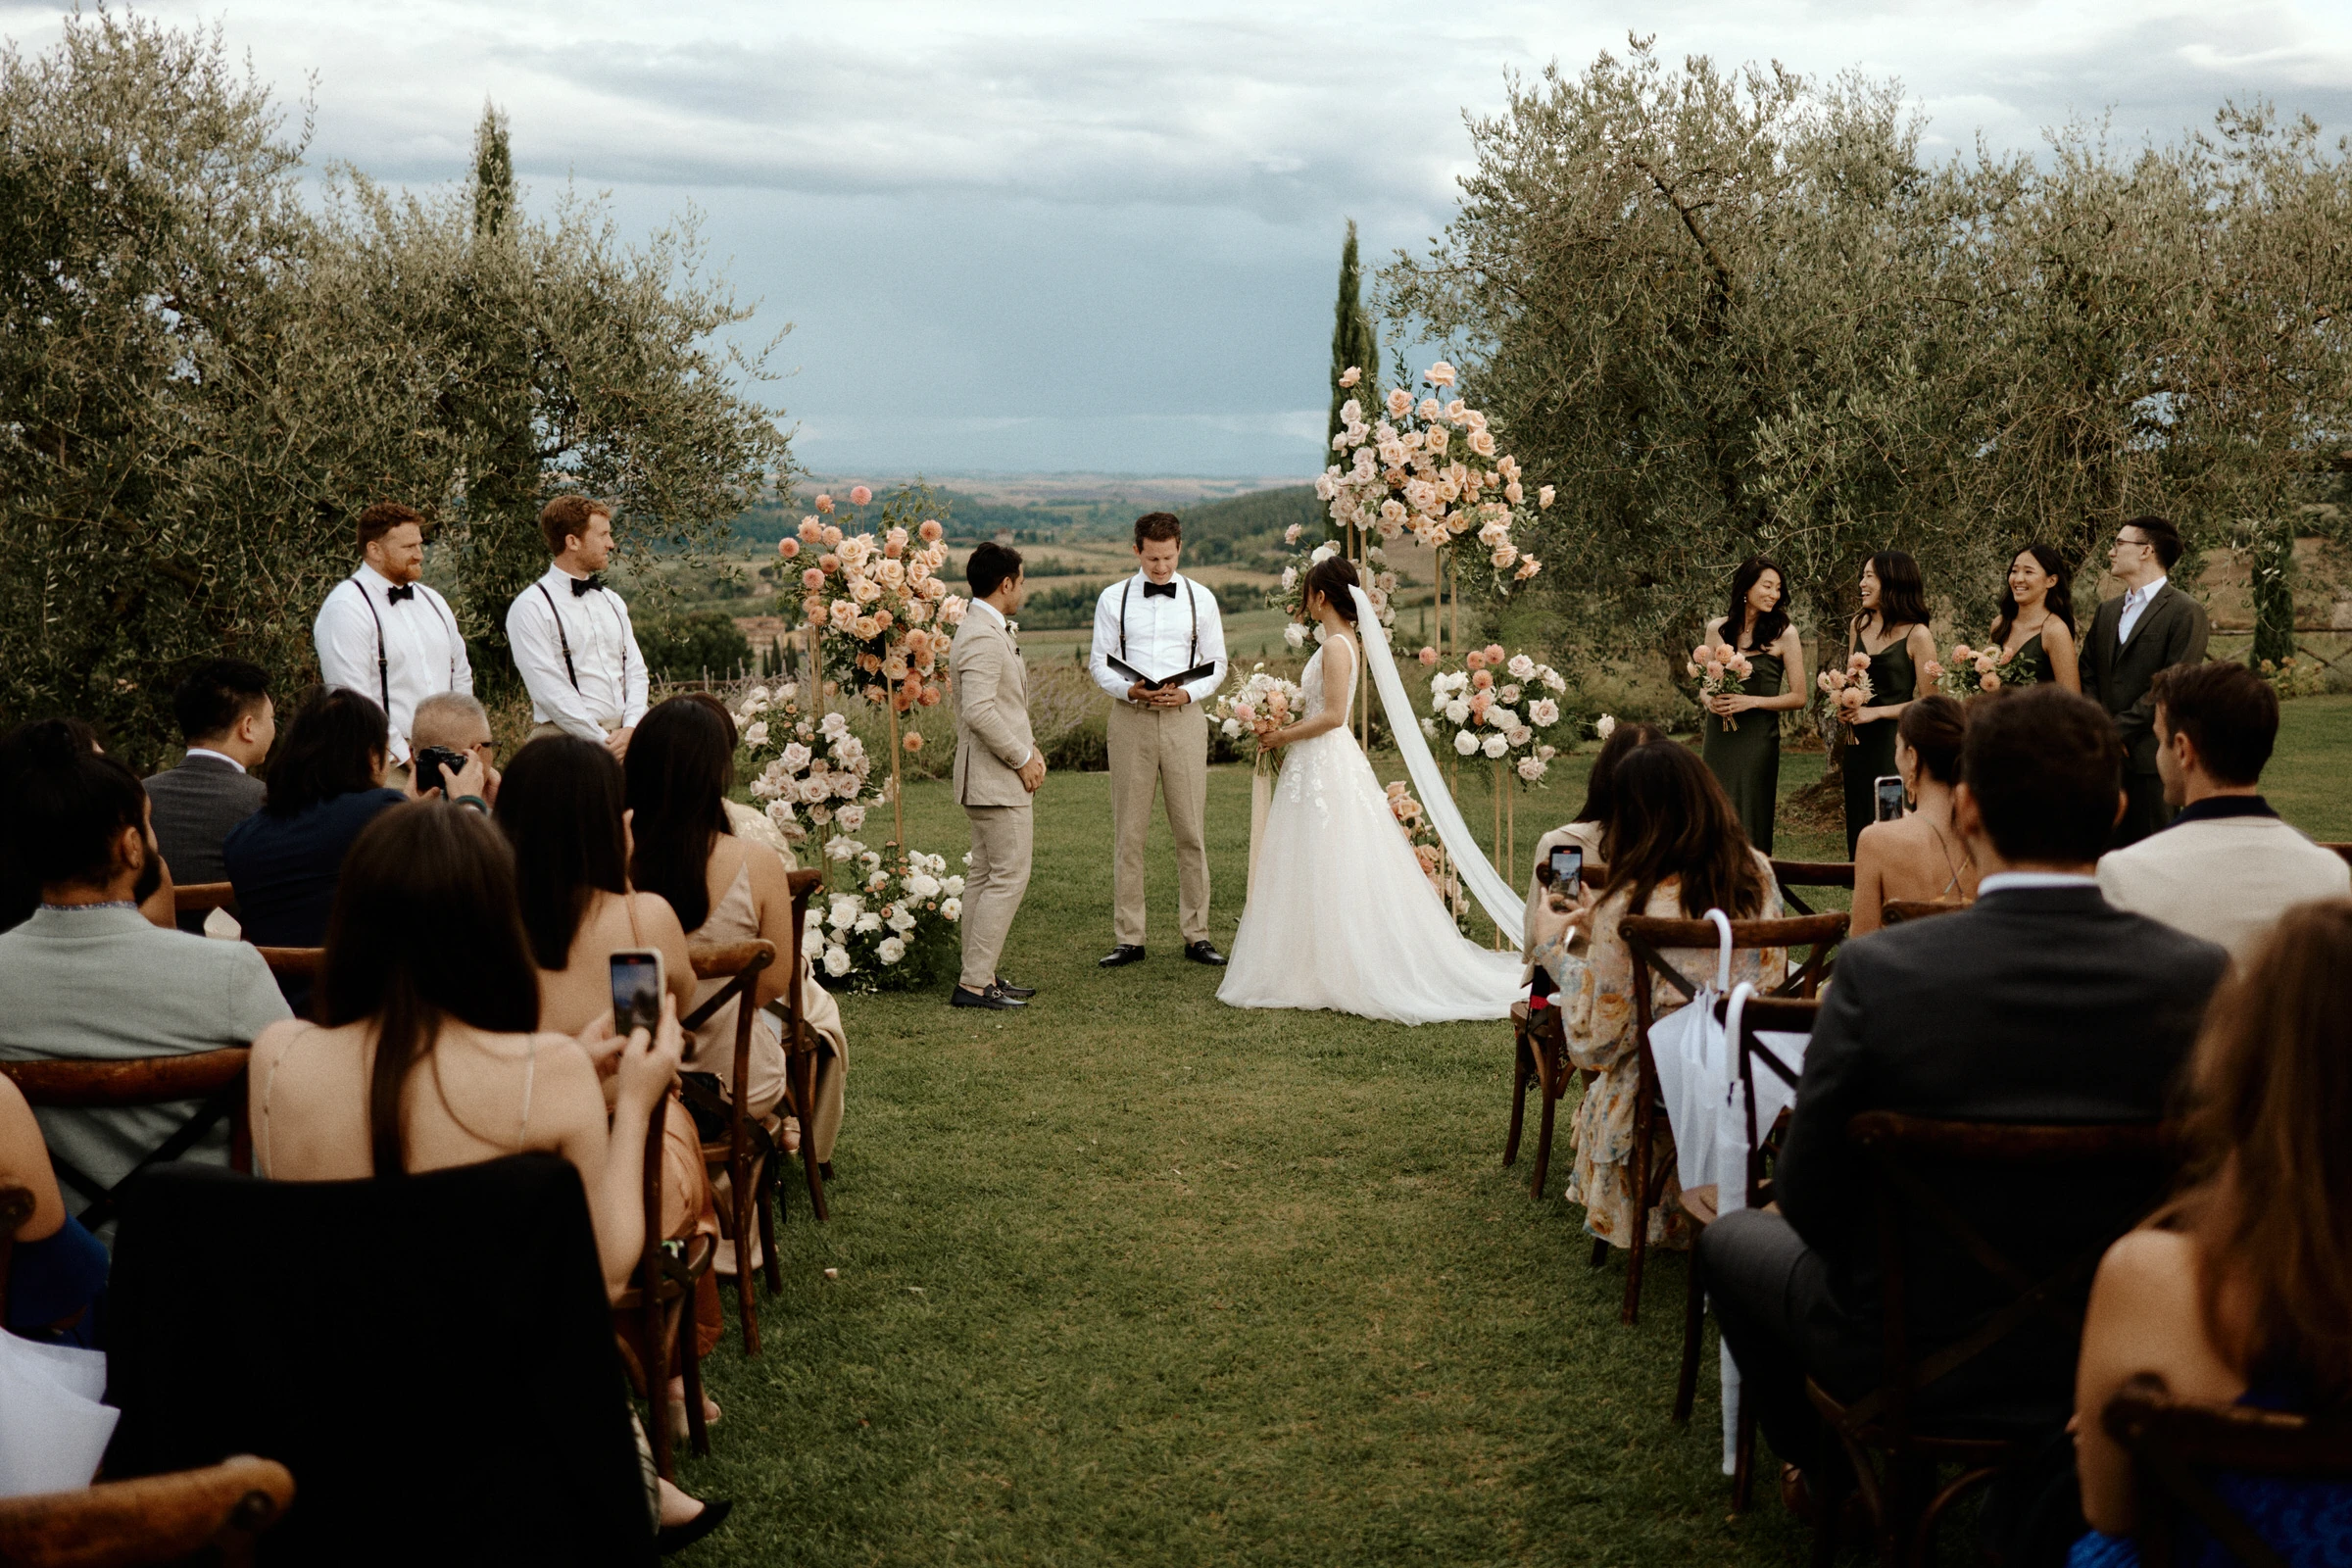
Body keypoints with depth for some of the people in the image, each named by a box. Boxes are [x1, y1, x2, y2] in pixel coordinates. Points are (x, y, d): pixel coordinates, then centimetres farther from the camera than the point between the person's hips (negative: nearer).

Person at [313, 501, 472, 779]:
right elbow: (352, 699, -15)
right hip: (386, 765, -6)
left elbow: (461, 675, 24)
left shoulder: (432, 602, 17)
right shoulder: (345, 608, -7)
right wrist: (403, 755, -14)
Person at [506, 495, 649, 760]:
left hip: (623, 737, 5)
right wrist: (603, 742, -14)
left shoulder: (612, 602, 17)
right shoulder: (531, 607, -4)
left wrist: (630, 729, -5)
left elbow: (635, 669, 13)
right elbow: (550, 690, -11)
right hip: (568, 743, -5)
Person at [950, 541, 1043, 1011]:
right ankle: (974, 982, -7)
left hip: (991, 778, 11)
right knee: (1010, 876, -9)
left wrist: (1030, 748, 10)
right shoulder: (983, 637, -19)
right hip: (997, 779, -11)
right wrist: (1022, 759, -18)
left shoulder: (988, 630, 15)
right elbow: (979, 712, -27)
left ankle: (979, 976, 18)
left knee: (984, 875, 13)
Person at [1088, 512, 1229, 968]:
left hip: (1184, 718, 0)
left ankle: (1196, 934, 9)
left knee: (1190, 830, 1)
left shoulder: (1201, 599, 8)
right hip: (1130, 720, 0)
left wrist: (1189, 693, -10)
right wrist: (1130, 690, -14)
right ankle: (1128, 938, 5)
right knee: (1128, 832, 0)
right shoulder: (1113, 599, 6)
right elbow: (1099, 662, 5)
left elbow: (1217, 664, 9)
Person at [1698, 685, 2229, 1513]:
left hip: (1910, 1364, -3)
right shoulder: (2202, 978, -19)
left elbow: (1809, 1202, -15)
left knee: (1732, 1237, 27)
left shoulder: (1877, 972, -26)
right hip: (2116, 1364, 4)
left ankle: (1837, 1477, 40)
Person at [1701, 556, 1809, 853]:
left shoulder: (1784, 633, -3)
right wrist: (1710, 700, -3)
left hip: (1758, 739, -3)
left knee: (1750, 822, -2)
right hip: (1719, 737, 3)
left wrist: (1752, 701, -13)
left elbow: (1799, 697, -2)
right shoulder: (1717, 629, 7)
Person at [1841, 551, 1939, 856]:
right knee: (1859, 829, 11)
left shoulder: (1917, 635, -10)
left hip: (1895, 747, -6)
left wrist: (1876, 712, -15)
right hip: (1858, 745, 6)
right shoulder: (1858, 625, 8)